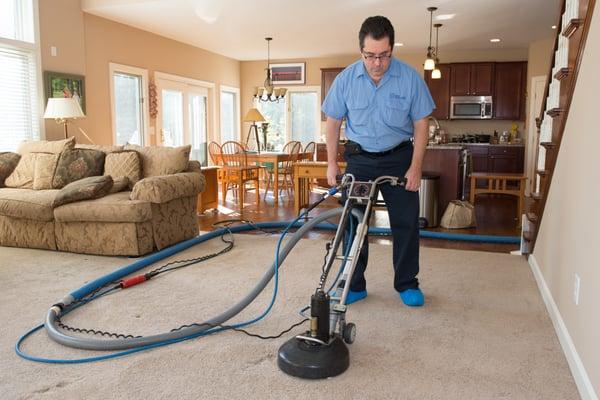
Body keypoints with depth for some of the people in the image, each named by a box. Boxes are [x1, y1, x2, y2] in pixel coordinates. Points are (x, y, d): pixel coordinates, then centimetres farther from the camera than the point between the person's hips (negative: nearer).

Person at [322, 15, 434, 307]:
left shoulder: (410, 78, -11)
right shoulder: (346, 79, -8)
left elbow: (421, 125, -5)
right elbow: (333, 122, 2)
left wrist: (415, 168, -10)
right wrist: (332, 163, -2)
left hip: (399, 158, -1)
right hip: (359, 159, 1)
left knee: (406, 222, 3)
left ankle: (407, 284, 19)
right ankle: (355, 285, 16)